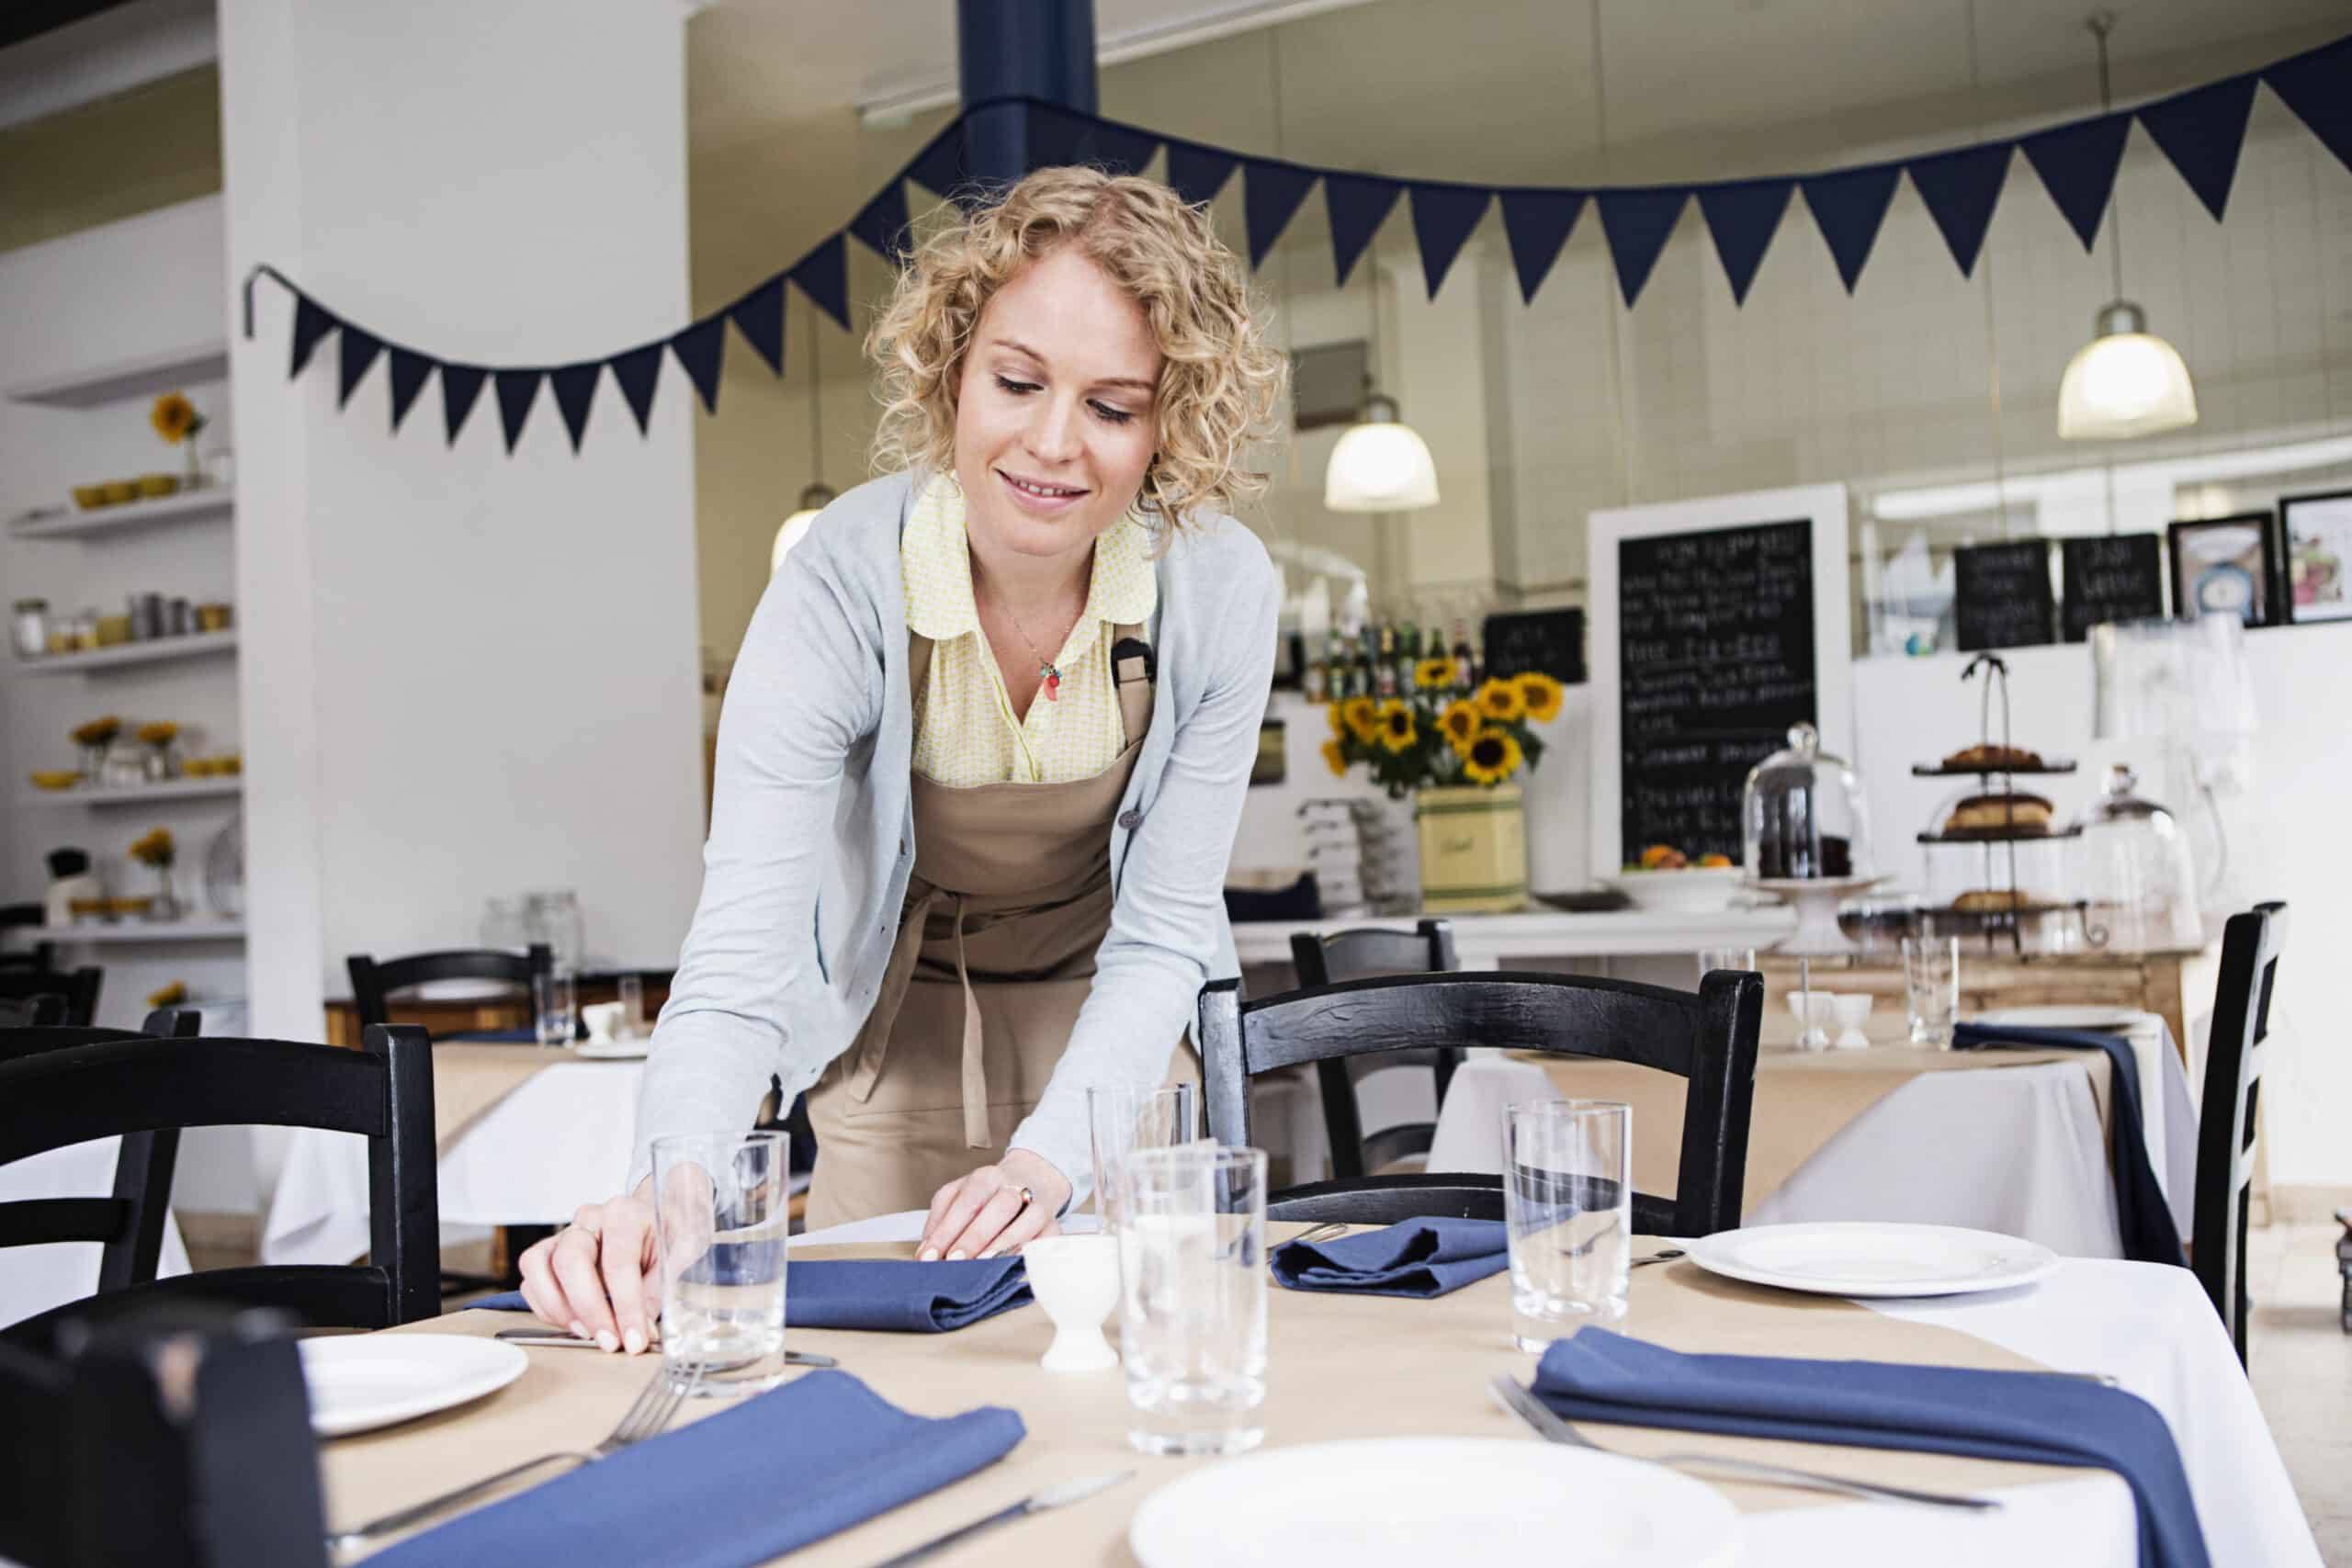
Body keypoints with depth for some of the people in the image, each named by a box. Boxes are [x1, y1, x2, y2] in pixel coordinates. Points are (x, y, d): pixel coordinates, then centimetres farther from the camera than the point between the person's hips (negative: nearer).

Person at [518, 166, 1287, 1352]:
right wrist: (662, 1196, -52)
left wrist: (1051, 1159, -29)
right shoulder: (839, 589, -30)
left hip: (1113, 1021, 1)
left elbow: (1164, 930, -17)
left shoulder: (1222, 588, -24)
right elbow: (741, 956, -35)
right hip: (895, 1019, -1)